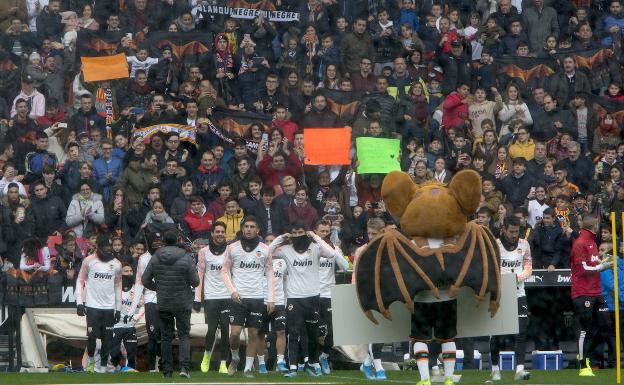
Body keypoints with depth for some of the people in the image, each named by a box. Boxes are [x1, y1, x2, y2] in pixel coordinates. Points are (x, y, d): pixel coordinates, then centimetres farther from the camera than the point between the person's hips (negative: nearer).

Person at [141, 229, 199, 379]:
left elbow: (145, 280, 1)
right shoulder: (186, 258, -14)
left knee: (166, 336, 11)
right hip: (182, 303, -2)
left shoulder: (155, 258, -4)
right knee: (184, 335, 6)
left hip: (163, 303, 2)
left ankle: (167, 370, 10)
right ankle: (184, 366, -12)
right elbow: (195, 282, -12)